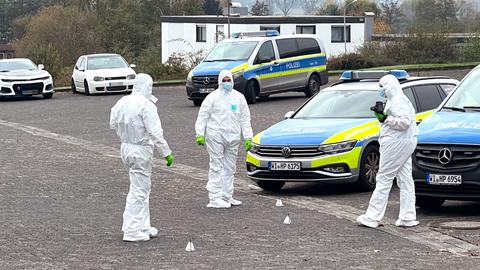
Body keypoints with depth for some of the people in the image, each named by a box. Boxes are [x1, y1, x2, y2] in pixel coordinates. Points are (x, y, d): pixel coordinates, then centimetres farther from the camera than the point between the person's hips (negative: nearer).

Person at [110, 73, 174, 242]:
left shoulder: (122, 102, 5)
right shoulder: (146, 105, -19)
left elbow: (113, 124, 16)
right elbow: (156, 132, -20)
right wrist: (167, 152, -14)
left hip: (126, 147, 8)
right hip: (141, 150, -8)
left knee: (142, 189, 18)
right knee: (139, 191, -1)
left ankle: (143, 227, 24)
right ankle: (132, 231, 1)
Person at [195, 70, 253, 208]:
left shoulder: (239, 97, 11)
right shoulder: (213, 97, -1)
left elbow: (245, 119, 14)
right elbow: (202, 117, -1)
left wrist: (248, 137, 8)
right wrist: (200, 134, -10)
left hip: (233, 138, 5)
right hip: (216, 137, -5)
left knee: (229, 168, 11)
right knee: (216, 168, -7)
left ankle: (227, 196, 20)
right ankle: (215, 198, -7)